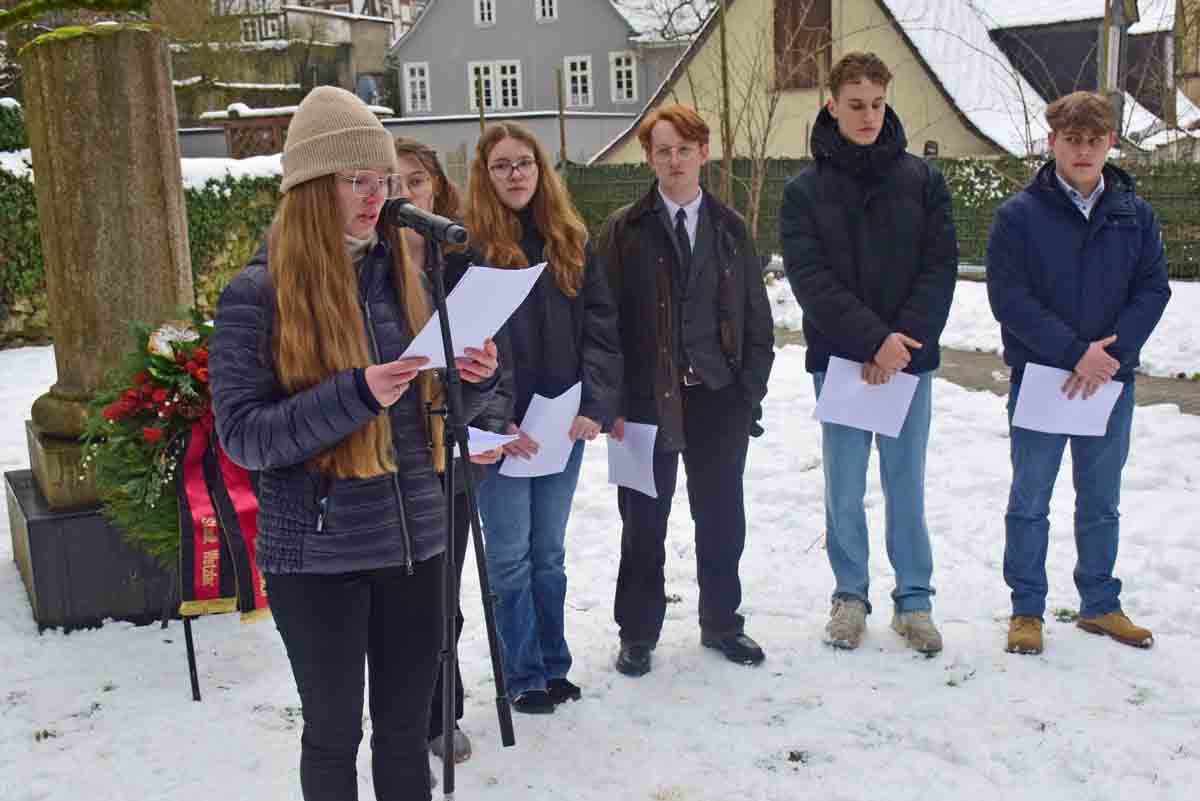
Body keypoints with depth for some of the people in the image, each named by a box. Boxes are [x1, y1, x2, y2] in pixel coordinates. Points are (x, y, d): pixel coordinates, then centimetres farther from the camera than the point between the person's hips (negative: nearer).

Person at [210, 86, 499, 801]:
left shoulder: (404, 278, 6)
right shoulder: (258, 295, -9)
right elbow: (242, 434, -14)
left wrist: (476, 380, -8)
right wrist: (354, 396, -25)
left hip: (416, 540, 4)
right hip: (317, 554, -4)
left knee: (407, 726, 16)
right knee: (334, 733, 12)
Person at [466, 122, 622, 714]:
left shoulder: (569, 241, 7)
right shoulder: (467, 244, -5)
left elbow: (600, 327, 3)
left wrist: (596, 405, -10)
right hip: (501, 430, -4)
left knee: (549, 552, 15)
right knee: (511, 556, 4)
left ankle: (553, 665, 28)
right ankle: (524, 676, 18)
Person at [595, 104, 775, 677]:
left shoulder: (730, 228, 8)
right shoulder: (625, 230, 0)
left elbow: (755, 313, 9)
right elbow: (606, 317, -3)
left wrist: (752, 386, 1)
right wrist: (613, 401, -9)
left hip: (719, 396, 2)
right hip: (648, 399, -2)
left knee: (722, 518, 11)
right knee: (644, 522, 8)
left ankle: (721, 621, 29)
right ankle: (638, 633, 23)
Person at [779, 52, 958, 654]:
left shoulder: (921, 180, 3)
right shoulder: (805, 191, 0)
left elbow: (941, 265, -2)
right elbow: (810, 279, -8)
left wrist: (902, 342, -13)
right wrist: (874, 339, -17)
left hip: (910, 357, 1)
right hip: (837, 359, 0)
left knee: (906, 485, 9)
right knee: (844, 488, 8)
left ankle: (914, 598, 22)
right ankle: (850, 595, 23)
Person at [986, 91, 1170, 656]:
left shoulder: (1134, 214, 4)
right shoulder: (1019, 215, -7)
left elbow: (1153, 290, 1)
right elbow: (1009, 298, -13)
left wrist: (1110, 353, -14)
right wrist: (1075, 351, -18)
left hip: (1111, 381, 3)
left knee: (1101, 502, 15)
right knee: (1030, 502, 6)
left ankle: (1100, 604, 30)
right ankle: (1027, 609, 19)